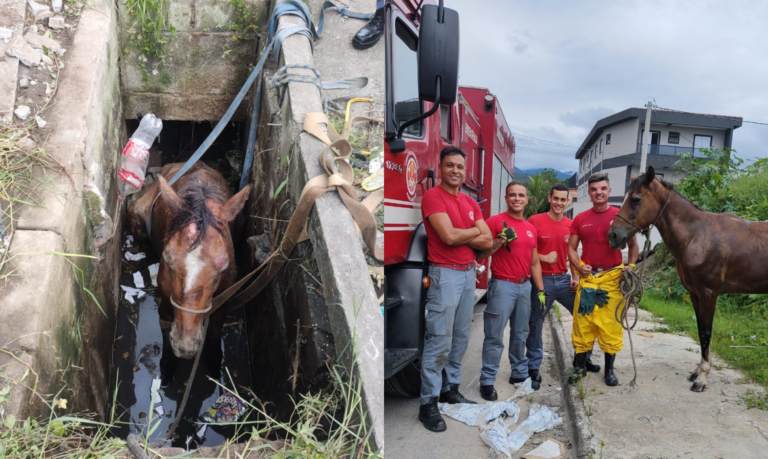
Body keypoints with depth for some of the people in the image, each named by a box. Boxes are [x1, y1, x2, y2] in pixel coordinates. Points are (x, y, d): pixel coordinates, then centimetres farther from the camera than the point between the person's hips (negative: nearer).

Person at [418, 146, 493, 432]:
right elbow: (449, 236, -19)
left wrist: (460, 236, -9)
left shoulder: (471, 202, 13)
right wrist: (475, 231, -1)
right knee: (440, 340, -7)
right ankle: (428, 403, 0)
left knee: (461, 337, 12)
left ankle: (450, 388, 25)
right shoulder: (432, 196, -8)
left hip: (469, 273, 7)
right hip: (445, 274, -7)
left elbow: (487, 241, 7)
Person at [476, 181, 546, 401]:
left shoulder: (531, 228, 13)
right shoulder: (495, 221, -7)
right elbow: (480, 254, -10)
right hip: (503, 285, -6)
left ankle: (520, 373, 29)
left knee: (520, 333, 16)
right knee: (495, 337, -3)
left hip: (525, 286, 6)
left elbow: (534, 262, 17)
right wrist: (502, 240, -22)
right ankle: (487, 381, 5)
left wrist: (540, 289, 14)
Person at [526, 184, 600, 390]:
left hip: (564, 279, 5)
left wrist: (575, 276, 4)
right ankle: (534, 369, 16)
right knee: (535, 326, 2)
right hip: (541, 280, -4)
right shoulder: (535, 221, -8)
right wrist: (544, 257, -20)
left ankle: (584, 358, 29)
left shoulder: (570, 225, 6)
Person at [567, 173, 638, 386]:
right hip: (587, 277, 1)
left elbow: (633, 245, 8)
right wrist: (578, 266, -8)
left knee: (612, 326, 5)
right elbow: (571, 248, 9)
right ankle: (579, 367, 20)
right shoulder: (580, 219, 6)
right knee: (583, 323, 5)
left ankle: (609, 370, 22)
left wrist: (630, 267, -7)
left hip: (613, 278, -1)